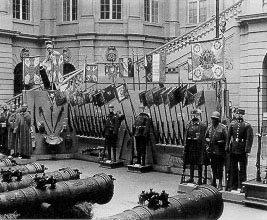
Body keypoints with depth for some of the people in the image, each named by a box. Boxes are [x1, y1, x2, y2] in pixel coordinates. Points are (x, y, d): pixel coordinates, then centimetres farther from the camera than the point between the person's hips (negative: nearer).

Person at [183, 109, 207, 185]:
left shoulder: (202, 125, -5)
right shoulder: (189, 125, 11)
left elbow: (203, 138, -8)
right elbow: (186, 136, 13)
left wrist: (203, 147, -14)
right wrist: (185, 146, 6)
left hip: (198, 146, -5)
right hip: (190, 146, 5)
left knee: (199, 164, 1)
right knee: (191, 163, 12)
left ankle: (200, 179, 9)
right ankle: (191, 178, 22)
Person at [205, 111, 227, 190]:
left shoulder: (223, 127, -6)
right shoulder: (209, 127, 10)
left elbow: (226, 139, -7)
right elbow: (206, 137, 20)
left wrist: (218, 142, -16)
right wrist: (208, 140, 2)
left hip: (220, 151, -5)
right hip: (211, 150, 5)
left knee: (220, 167, -1)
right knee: (213, 166, 14)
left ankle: (220, 184, 7)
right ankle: (214, 182, 26)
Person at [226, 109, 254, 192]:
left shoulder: (247, 125, -3)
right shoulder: (232, 124, 8)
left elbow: (249, 138, -9)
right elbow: (228, 136, 7)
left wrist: (247, 150, -15)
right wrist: (227, 147, 2)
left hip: (242, 151, -3)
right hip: (233, 150, 3)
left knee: (242, 168, 3)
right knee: (233, 168, 9)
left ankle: (242, 186, 11)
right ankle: (233, 185, 19)